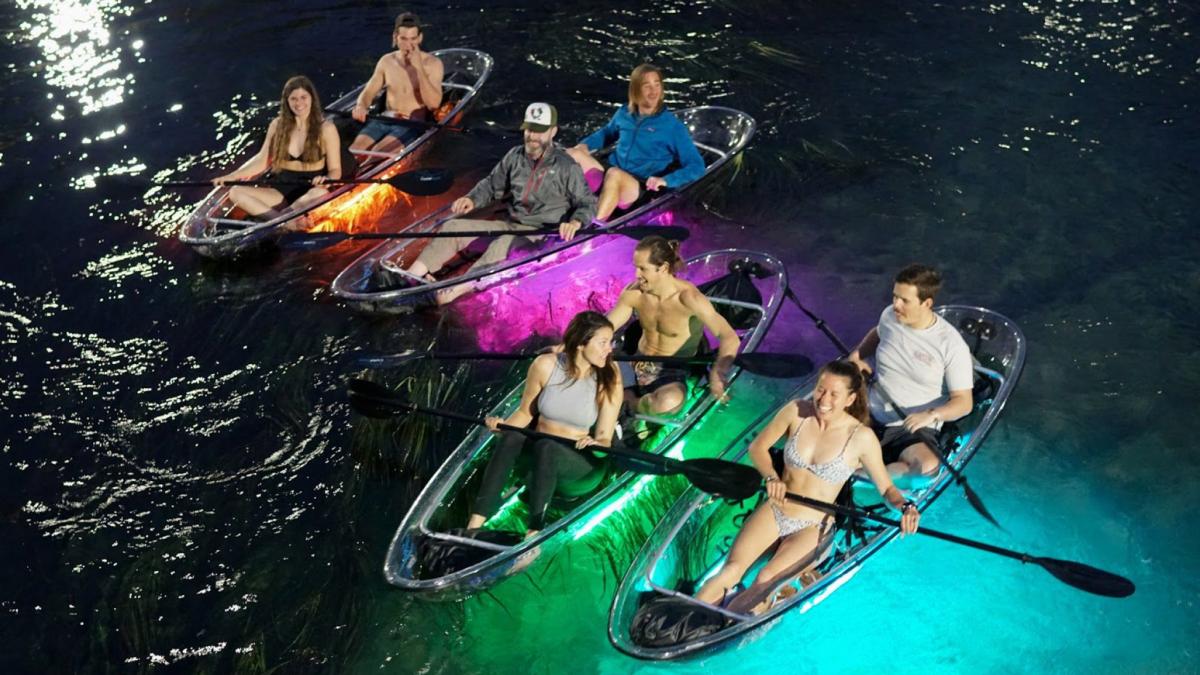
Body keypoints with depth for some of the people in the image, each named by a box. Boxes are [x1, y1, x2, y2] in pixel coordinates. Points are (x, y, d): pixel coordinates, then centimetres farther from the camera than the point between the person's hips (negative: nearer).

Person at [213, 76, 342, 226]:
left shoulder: (325, 129, -2)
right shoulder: (278, 125, 8)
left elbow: (335, 170, -1)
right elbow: (262, 160, 11)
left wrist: (326, 179, -25)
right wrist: (231, 176, 0)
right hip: (281, 188, 4)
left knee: (321, 193, -40)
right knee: (236, 192, -20)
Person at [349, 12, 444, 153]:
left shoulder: (432, 64, -6)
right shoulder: (386, 61, 7)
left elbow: (433, 104, -17)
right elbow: (368, 92, 11)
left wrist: (419, 67, -22)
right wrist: (361, 106, -14)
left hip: (414, 124, -4)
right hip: (386, 120, 4)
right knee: (354, 149, -23)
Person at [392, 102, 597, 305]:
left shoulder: (567, 167, -6)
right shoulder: (515, 156, 9)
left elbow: (587, 203, -3)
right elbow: (492, 185, 19)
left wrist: (575, 222, -25)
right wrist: (472, 199, -1)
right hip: (510, 226, 7)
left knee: (503, 244, -38)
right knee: (454, 227, -7)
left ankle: (453, 292, -51)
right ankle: (411, 276, -19)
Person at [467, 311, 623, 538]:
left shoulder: (609, 379, -12)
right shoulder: (545, 365, -9)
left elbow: (605, 438, -11)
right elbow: (526, 412, 4)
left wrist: (595, 444, -34)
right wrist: (502, 425, -15)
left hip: (583, 460, -2)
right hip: (539, 450, 2)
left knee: (546, 447, -37)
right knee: (511, 437, -33)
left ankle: (534, 533, -41)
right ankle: (474, 525, -38)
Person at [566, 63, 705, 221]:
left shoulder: (672, 125, -5)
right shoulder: (624, 114, 9)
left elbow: (697, 167, -7)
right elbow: (607, 133, 32)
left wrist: (666, 180, -23)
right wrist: (585, 145, 11)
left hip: (641, 191, -5)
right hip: (610, 184, 5)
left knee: (614, 173, -36)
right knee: (573, 155, -13)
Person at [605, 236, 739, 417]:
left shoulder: (687, 297, -21)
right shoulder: (634, 293, -5)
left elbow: (730, 338, -27)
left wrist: (717, 374, -45)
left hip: (673, 374, -3)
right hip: (639, 365, 4)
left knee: (669, 401, -39)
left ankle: (627, 400, -9)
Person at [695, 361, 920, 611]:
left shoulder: (861, 438, -14)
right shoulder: (796, 412, -7)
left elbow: (886, 488, -5)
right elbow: (758, 447, 6)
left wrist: (905, 506, -26)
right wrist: (772, 479, -12)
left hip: (813, 527, -2)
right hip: (773, 511, 2)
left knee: (764, 583, -24)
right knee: (732, 569, -19)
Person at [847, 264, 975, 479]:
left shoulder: (951, 344, -12)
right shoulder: (889, 316, 2)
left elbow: (964, 402, -8)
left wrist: (931, 414, -26)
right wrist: (857, 355, 10)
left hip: (914, 429, -4)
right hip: (872, 415, 4)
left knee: (928, 467, -38)